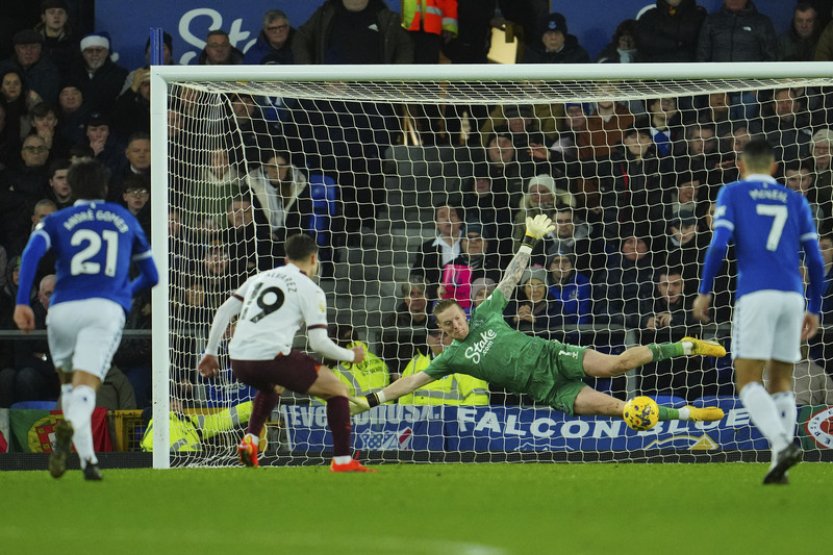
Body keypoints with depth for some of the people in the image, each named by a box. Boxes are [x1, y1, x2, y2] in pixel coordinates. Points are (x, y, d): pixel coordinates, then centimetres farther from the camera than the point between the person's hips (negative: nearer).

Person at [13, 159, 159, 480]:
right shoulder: (126, 221, 24)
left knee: (69, 383, 23)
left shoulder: (57, 221, 17)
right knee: (86, 386, -15)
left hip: (64, 308, 1)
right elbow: (151, 276, 33)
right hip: (107, 308, -1)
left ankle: (87, 459, 14)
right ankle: (71, 427, -49)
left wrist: (21, 302, -12)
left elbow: (33, 252, -6)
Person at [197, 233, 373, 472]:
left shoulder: (259, 278, 21)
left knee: (269, 387, 40)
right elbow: (319, 342, -2)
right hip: (272, 358, -6)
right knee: (338, 390, 8)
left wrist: (210, 352, 25)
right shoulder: (310, 290, 5)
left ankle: (250, 439, 18)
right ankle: (342, 460, -2)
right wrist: (351, 356, 14)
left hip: (238, 360, 6)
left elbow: (223, 312, 18)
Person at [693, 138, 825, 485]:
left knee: (748, 383, -4)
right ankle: (779, 464, 2)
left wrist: (704, 292, 3)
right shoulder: (796, 201, 18)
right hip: (792, 297, 4)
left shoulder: (732, 193, 9)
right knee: (781, 384, 13)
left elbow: (719, 244, -5)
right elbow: (815, 260, 13)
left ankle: (783, 444, -28)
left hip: (755, 296, -4)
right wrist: (814, 310, 21)